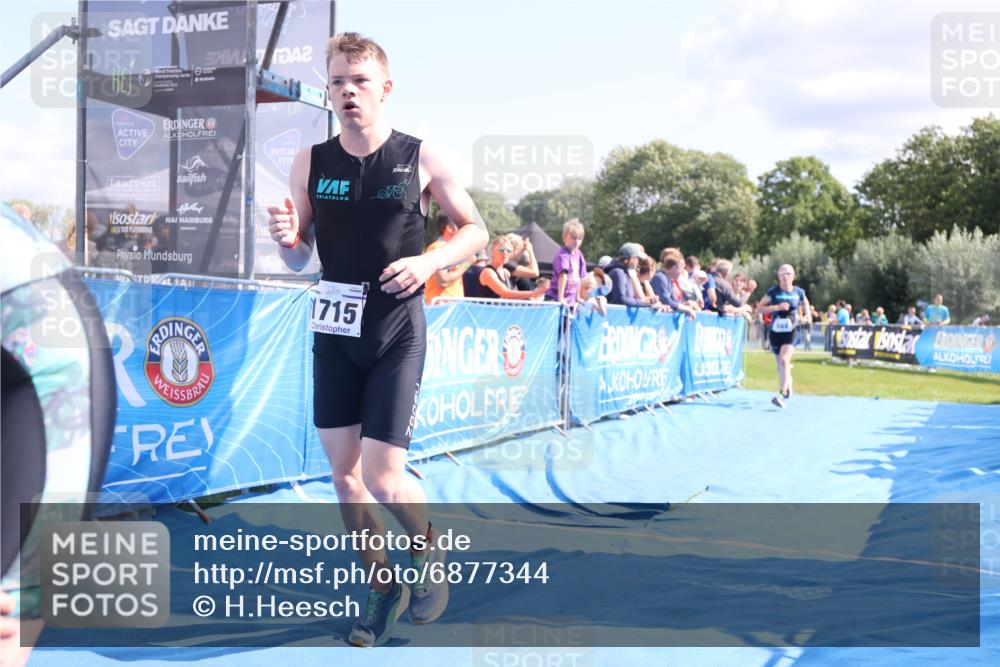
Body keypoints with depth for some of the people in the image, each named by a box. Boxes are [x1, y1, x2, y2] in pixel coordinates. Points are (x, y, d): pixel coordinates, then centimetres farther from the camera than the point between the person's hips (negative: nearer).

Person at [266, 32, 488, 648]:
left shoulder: (422, 158, -7)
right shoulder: (310, 164, 1)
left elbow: (476, 230, 3)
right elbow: (299, 261, 8)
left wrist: (429, 261, -15)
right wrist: (287, 239, -15)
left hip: (398, 333, -4)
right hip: (334, 332, 4)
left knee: (384, 479, -10)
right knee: (344, 473, 9)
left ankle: (428, 550, 23)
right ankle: (385, 588, 29)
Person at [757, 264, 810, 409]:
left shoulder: (798, 292, 0)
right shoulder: (773, 291, -4)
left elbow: (805, 304, 20)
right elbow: (760, 308, -7)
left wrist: (807, 316, 1)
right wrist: (777, 307, -19)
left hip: (791, 331, -2)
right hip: (776, 331, 2)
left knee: (784, 359, -22)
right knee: (779, 364, 11)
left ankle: (782, 394, -26)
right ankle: (788, 389, 37)